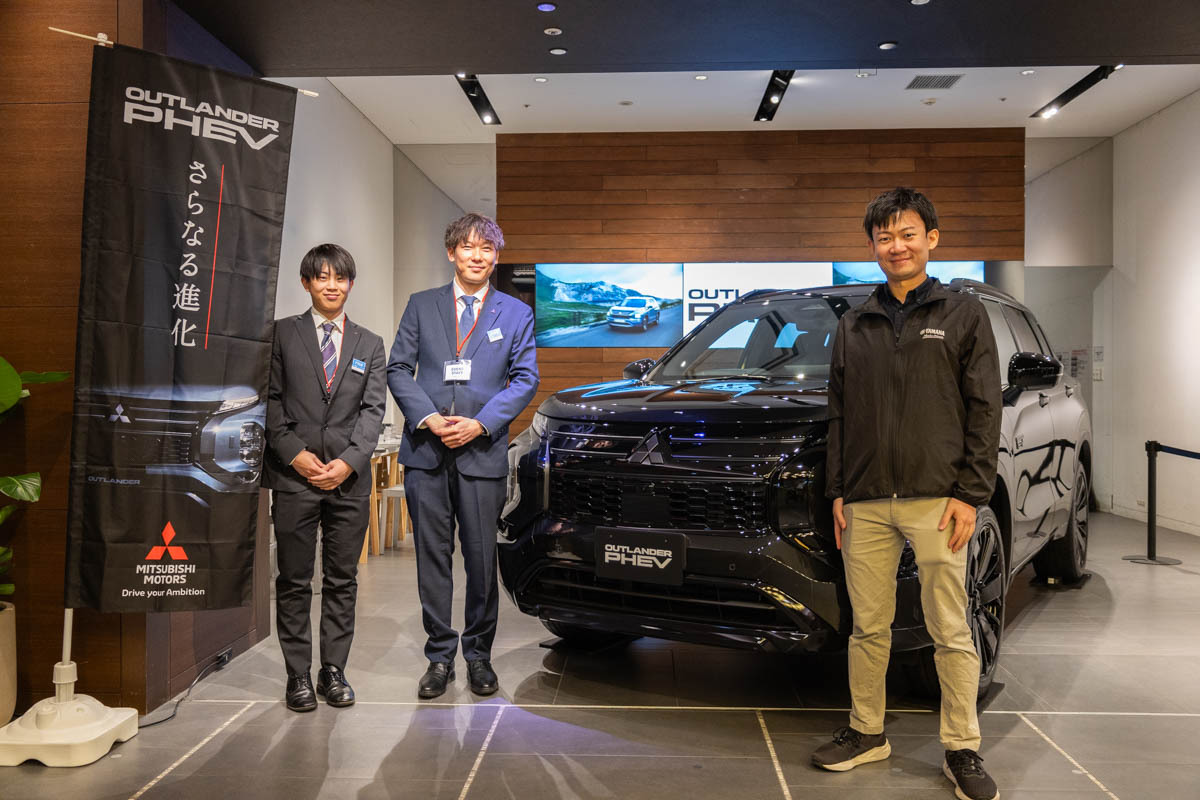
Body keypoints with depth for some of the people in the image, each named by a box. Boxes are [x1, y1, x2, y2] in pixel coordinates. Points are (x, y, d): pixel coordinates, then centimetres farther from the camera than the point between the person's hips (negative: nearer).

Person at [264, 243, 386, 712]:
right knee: (294, 581, 4)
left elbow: (373, 409, 5)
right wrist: (295, 453, -9)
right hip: (294, 476, -1)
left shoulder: (370, 344, 12)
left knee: (342, 580, 7)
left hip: (349, 477, 2)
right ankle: (298, 674, 14)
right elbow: (270, 400, 2)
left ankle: (333, 670, 17)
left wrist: (348, 461, -8)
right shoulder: (282, 334, 7)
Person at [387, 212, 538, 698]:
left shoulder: (516, 314, 9)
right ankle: (440, 657, 17)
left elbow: (525, 379, 3)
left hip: (483, 453, -1)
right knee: (432, 558, 6)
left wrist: (480, 424, -9)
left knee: (482, 560, 4)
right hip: (426, 452, 1)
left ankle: (478, 654, 20)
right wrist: (429, 418, -9)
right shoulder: (421, 306, 11)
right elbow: (398, 369, 6)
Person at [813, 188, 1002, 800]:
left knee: (951, 634, 3)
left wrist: (970, 495, -8)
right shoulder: (853, 326, 14)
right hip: (866, 504, 3)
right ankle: (866, 733, 25)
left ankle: (962, 750, 17)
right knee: (868, 628, 10)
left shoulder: (963, 315, 5)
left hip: (937, 502, -3)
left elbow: (985, 411, 0)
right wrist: (838, 492, 8)